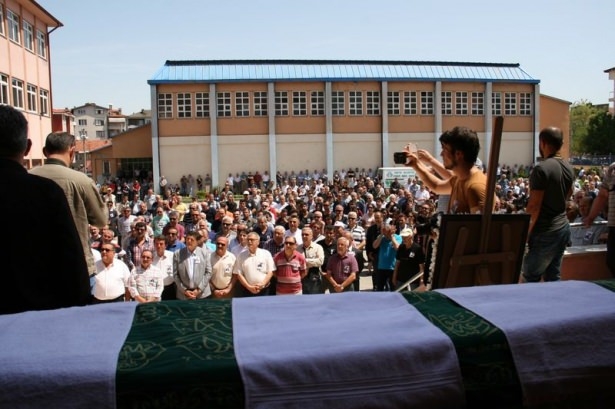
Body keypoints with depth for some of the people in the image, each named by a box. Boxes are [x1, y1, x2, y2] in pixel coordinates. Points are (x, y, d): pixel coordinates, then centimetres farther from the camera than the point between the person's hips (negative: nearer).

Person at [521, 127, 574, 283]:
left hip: (545, 231, -8)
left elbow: (534, 206, -18)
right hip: (563, 227, 8)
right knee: (553, 277, 15)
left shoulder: (541, 168, -18)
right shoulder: (569, 168, 7)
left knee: (529, 279, 1)